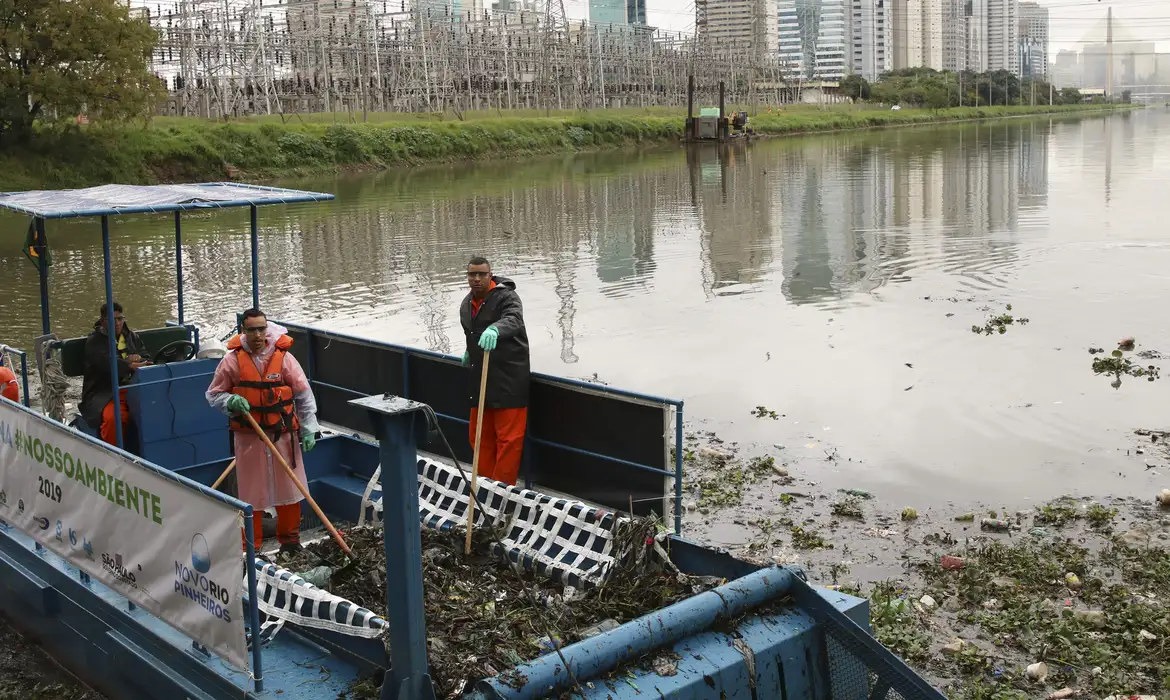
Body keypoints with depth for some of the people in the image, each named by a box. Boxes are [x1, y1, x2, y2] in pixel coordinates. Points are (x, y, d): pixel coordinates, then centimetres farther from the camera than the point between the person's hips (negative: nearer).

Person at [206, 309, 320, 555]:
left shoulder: (283, 357, -6)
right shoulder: (232, 361, -6)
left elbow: (304, 395, 0)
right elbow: (213, 395, 4)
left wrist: (309, 429, -3)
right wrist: (231, 401, -18)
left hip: (283, 433, 1)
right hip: (248, 436, -1)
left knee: (289, 487, 9)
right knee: (250, 491, 5)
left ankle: (290, 539, 26)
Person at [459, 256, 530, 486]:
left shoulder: (506, 297, -14)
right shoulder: (466, 304, 11)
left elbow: (513, 320, -36)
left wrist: (495, 329, -55)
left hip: (508, 379, -8)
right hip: (479, 378, 8)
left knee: (509, 438, -5)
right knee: (480, 436, 15)